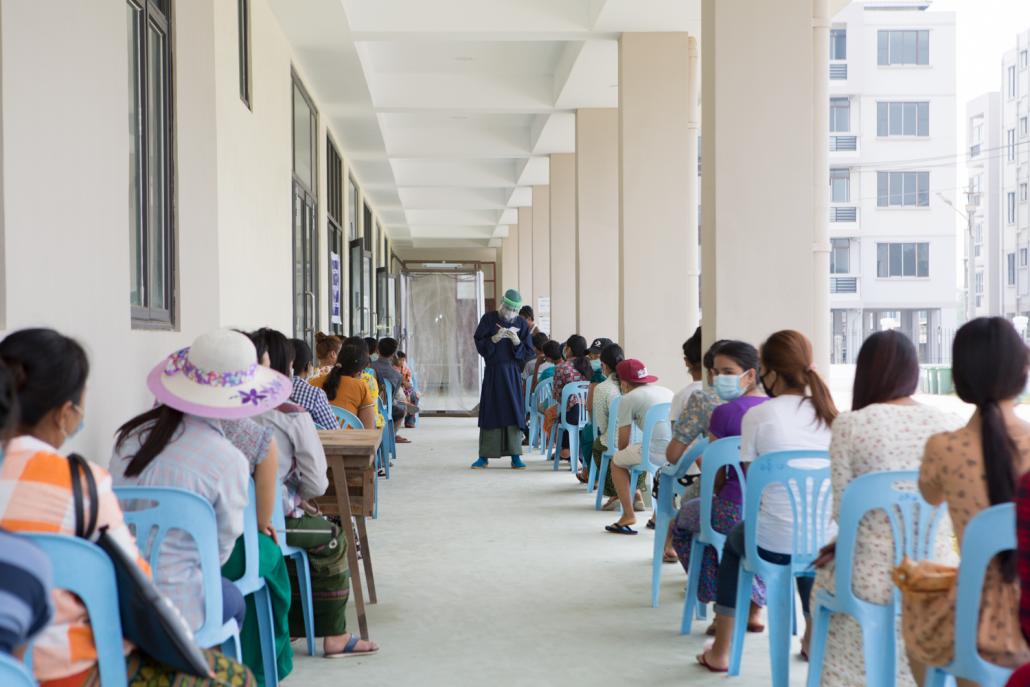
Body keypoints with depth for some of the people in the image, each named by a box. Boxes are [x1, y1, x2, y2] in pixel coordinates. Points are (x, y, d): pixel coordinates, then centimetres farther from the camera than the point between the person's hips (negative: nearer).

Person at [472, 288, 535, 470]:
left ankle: (515, 456, 2)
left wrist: (517, 342, -17)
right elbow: (479, 345, -4)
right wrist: (495, 338, -21)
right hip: (492, 372, -1)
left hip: (512, 372, 1)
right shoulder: (488, 319, -2)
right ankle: (484, 456, 7)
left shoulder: (522, 324, 1)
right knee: (489, 412, 1)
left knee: (514, 412, -3)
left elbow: (528, 353, 1)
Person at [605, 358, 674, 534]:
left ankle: (628, 516, 14)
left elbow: (623, 442, 11)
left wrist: (623, 454, 35)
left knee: (617, 461, 21)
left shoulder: (628, 399, 6)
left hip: (657, 453, -6)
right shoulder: (666, 391, 22)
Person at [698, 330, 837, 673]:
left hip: (774, 546, -4)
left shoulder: (758, 415, -9)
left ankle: (720, 651, 32)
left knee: (735, 539, 31)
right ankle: (813, 637, 46)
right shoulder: (830, 413, 4)